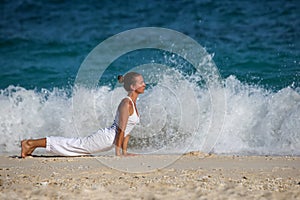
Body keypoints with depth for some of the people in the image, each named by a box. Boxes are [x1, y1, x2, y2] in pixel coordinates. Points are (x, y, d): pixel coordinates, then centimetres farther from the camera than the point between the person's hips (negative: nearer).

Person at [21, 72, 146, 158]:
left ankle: (32, 144, 19)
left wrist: (124, 151, 15)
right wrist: (118, 152, -20)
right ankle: (31, 144, 1)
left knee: (76, 144, 13)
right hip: (106, 138, -9)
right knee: (73, 144, -4)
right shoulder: (126, 103, -19)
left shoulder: (132, 102, 12)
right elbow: (121, 129, -21)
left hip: (108, 140, 9)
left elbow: (127, 130, 17)